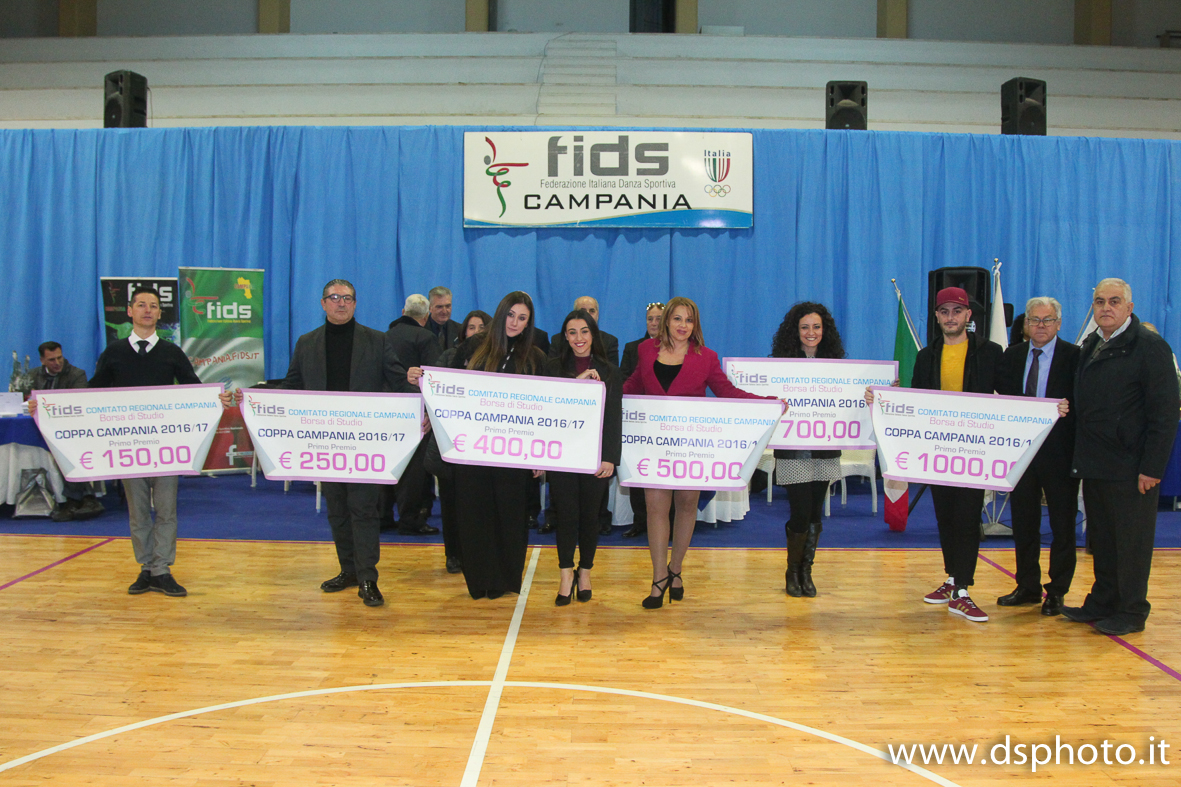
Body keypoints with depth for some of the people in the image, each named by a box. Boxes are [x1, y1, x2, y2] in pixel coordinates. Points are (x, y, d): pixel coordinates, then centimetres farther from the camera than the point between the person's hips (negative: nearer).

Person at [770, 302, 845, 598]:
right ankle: (792, 571, 16)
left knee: (815, 513, 8)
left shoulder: (834, 362, 7)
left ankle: (806, 571, 23)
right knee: (801, 513, -5)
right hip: (793, 450, -4)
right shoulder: (782, 362, -3)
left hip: (825, 450, 4)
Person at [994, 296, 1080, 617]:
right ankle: (1028, 587, 24)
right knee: (1023, 522, 12)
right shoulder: (1012, 356, 8)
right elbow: (1004, 395, 6)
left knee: (1062, 524, 6)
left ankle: (1057, 591, 16)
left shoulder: (1074, 357, -5)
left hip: (1059, 451, -4)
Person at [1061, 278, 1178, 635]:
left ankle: (1132, 612, 13)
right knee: (1101, 539, 14)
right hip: (1094, 465, 7)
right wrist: (1080, 456, 11)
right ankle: (1102, 603, 25)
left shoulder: (1150, 347, -8)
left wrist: (1152, 468, -16)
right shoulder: (1090, 346, 13)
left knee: (1132, 541, 2)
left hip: (1130, 468, -7)